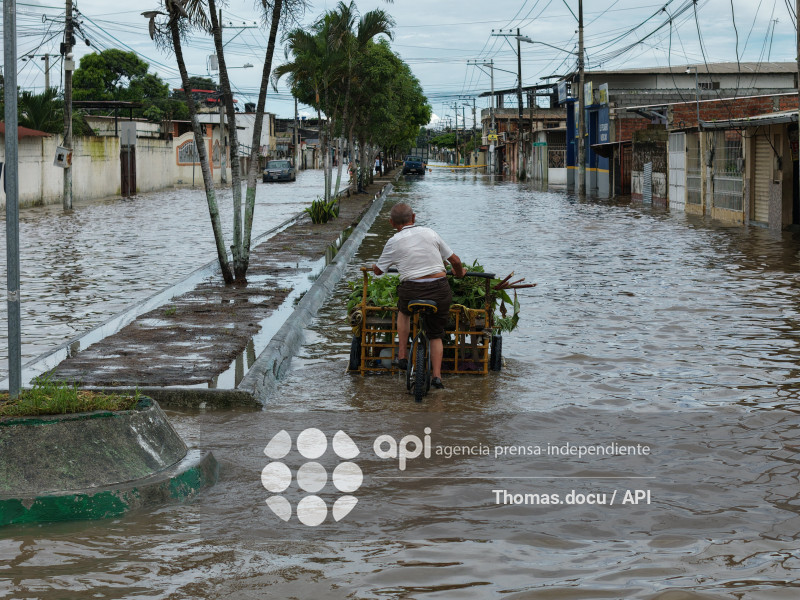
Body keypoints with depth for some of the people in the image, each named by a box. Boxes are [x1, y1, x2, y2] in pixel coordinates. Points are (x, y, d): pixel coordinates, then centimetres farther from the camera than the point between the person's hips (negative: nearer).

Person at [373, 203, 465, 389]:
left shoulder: (394, 242, 2)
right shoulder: (430, 233, 9)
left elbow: (378, 271, 15)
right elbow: (455, 260, 13)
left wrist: (374, 267, 39)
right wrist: (459, 273, 35)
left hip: (411, 290, -2)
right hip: (440, 289, 2)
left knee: (404, 311, 33)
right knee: (436, 335, 19)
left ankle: (402, 355, 27)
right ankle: (436, 375, 9)